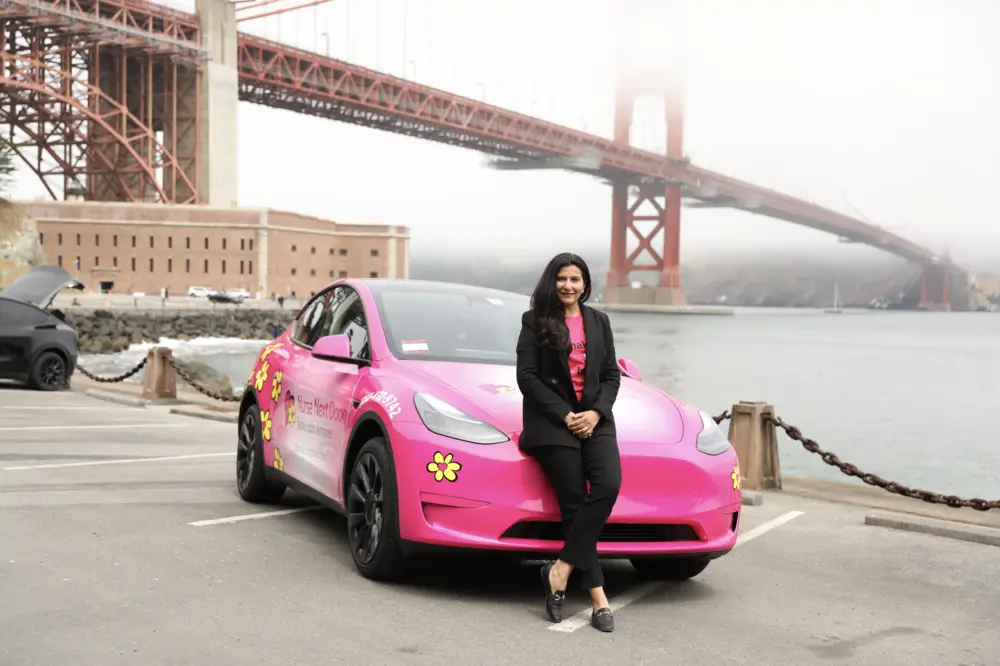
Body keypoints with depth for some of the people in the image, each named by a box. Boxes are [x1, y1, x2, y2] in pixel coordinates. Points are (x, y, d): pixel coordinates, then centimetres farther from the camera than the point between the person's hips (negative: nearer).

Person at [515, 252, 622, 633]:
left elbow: (611, 375, 14)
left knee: (608, 485, -23)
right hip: (552, 423, -3)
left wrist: (596, 412, -5)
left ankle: (562, 567, -16)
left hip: (595, 420, 3)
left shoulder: (599, 321, 17)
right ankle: (597, 597, -8)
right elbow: (527, 376, -3)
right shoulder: (535, 321, 4)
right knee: (574, 504, -10)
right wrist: (564, 416, -10)